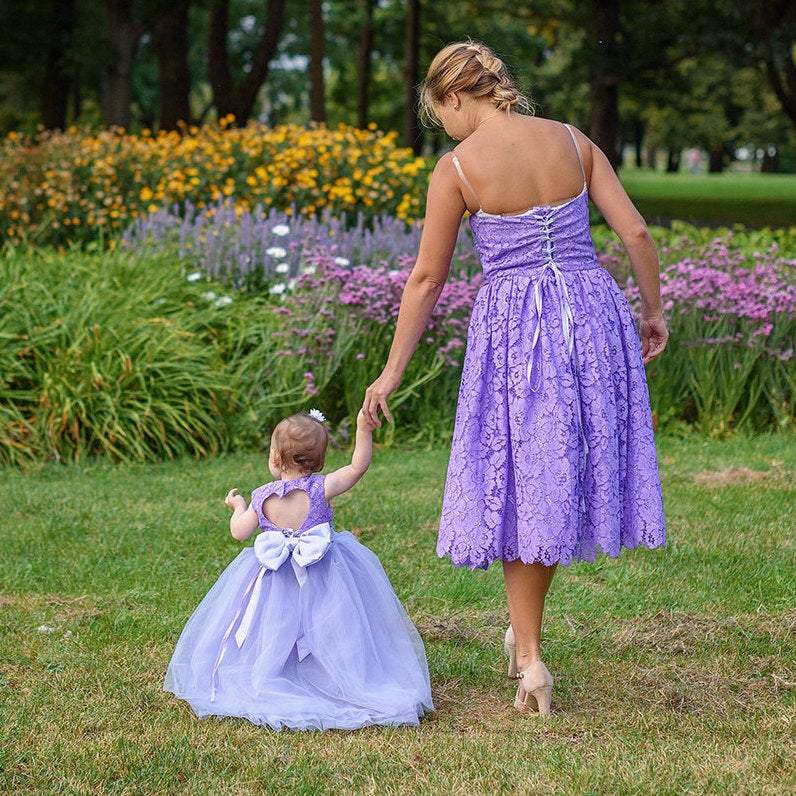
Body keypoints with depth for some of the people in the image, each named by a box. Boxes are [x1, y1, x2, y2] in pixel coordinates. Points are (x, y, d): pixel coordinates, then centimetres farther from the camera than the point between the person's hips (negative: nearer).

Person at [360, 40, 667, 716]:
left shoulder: (457, 166, -5)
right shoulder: (573, 141, 5)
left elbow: (427, 278, -2)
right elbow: (636, 234, 2)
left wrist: (392, 371, 6)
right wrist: (653, 311, 18)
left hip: (513, 322, -3)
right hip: (593, 313, 4)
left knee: (518, 484, 8)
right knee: (565, 473, 16)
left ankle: (531, 659, 8)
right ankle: (523, 626, 27)